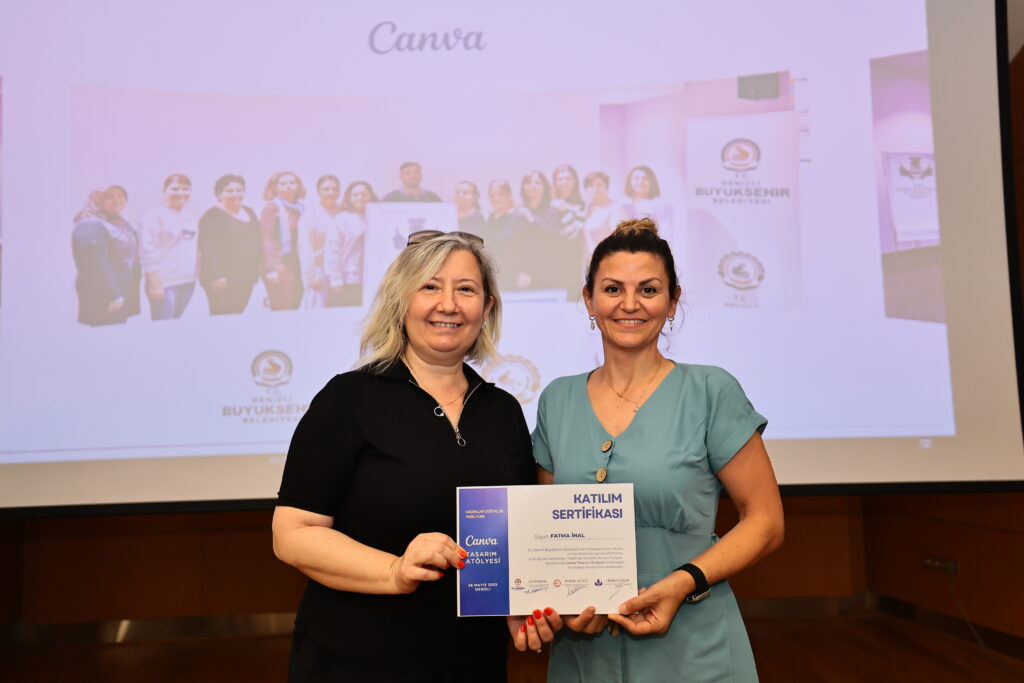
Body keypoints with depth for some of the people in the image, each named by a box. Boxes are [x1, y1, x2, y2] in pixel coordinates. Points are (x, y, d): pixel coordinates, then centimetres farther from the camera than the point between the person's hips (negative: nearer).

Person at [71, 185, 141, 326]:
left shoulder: (125, 226, 16)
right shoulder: (89, 226, -12)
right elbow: (95, 264, -20)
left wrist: (132, 297, 11)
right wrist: (112, 295, -24)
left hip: (124, 295, 9)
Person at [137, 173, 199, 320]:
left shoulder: (190, 214, 14)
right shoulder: (153, 216, -8)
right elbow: (149, 252, -13)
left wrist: (197, 272, 14)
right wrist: (155, 283, -17)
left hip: (188, 280, 7)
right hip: (165, 282, -7)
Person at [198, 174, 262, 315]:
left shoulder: (249, 212, 16)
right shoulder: (212, 216, -7)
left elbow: (259, 241, 21)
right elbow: (207, 248, -15)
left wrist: (261, 267, 14)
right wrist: (217, 275, -23)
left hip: (247, 277, 7)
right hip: (224, 280, -7)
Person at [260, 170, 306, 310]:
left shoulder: (301, 209, 15)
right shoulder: (272, 208, -2)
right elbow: (267, 239, -8)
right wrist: (271, 269, -17)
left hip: (299, 266, 6)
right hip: (280, 267, -6)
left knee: (296, 307, 5)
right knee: (281, 311, -9)